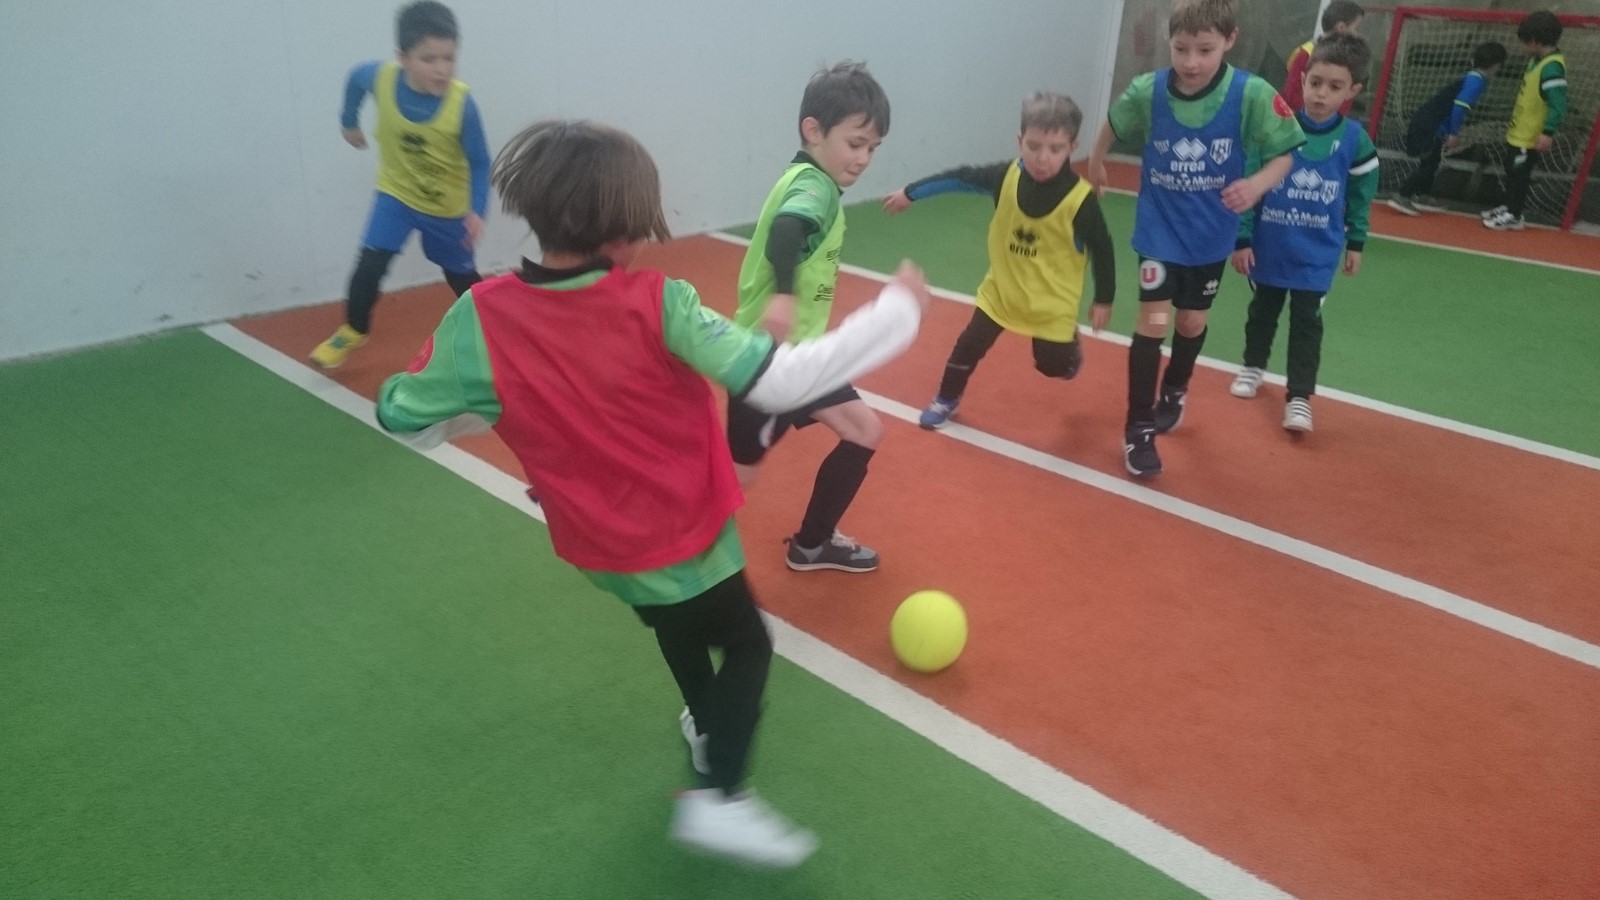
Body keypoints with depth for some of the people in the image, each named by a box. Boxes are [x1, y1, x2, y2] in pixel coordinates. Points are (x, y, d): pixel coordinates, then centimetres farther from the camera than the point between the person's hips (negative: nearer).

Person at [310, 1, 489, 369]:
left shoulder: (461, 103, -30)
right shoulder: (380, 78, -24)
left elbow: (479, 163, -20)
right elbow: (355, 79, 2)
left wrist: (476, 211, -30)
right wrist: (349, 122, 15)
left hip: (448, 205, -1)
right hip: (397, 194, 1)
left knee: (461, 275, 15)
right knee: (370, 264, -8)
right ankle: (352, 332, 14)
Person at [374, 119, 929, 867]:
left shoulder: (480, 318, -19)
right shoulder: (658, 306, -27)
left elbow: (402, 416, -10)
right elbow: (780, 382, -28)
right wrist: (899, 308, -17)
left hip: (596, 545, 5)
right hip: (681, 531, -4)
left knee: (677, 627, 33)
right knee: (746, 644, 19)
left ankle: (710, 723, 57)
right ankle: (718, 798, 6)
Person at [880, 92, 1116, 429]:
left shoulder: (1081, 199, -25)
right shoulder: (1006, 176, -17)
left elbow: (1101, 249, -12)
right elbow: (960, 178, -2)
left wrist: (1103, 300, -4)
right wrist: (910, 193, 7)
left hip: (1052, 300, -2)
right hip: (1002, 288, 3)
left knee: (1053, 364, 8)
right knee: (970, 343, 5)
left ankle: (1069, 345, 44)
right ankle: (946, 400, 29)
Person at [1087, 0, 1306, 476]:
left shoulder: (1252, 95, -20)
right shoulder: (1146, 91, -17)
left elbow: (1284, 154, -12)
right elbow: (1114, 122, 5)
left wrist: (1257, 184, -33)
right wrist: (1095, 161, 20)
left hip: (1212, 235, 1)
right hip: (1158, 229, -1)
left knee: (1192, 322, 17)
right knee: (1154, 321, -9)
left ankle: (1175, 391, 47)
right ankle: (1138, 428, 4)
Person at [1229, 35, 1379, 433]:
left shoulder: (1354, 139, -9)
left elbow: (1361, 195, 4)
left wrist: (1355, 242, 9)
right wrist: (1242, 239, -8)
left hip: (1317, 254, 0)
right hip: (1268, 246, 0)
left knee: (1306, 322, 1)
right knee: (1263, 310, 19)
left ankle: (1299, 397, 7)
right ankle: (1253, 367, 40)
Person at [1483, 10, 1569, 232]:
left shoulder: (1552, 66, -22)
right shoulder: (1538, 61, 8)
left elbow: (1558, 103, -26)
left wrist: (1548, 132, -31)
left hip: (1530, 138, -9)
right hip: (1518, 133, 9)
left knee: (1519, 175, 0)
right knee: (1512, 172, 19)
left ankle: (1514, 216, 9)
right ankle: (1509, 208, 32)